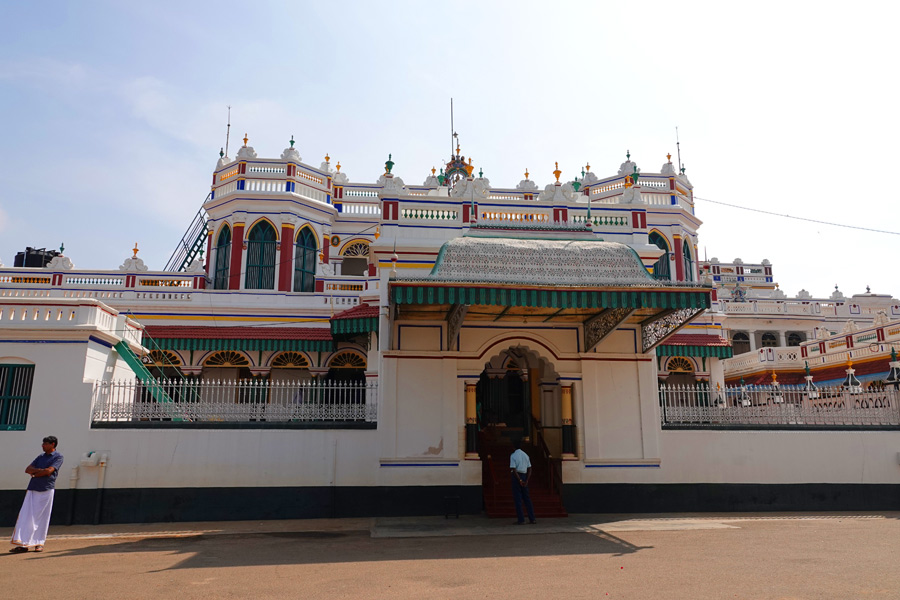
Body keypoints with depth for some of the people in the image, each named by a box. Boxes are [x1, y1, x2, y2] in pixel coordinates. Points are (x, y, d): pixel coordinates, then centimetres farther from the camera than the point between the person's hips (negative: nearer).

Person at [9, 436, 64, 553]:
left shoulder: (58, 457, 1)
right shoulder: (40, 457, 20)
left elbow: (49, 471, -13)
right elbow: (27, 469, 10)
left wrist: (34, 473, -1)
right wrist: (40, 470, -8)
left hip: (46, 490, -5)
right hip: (33, 489, 6)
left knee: (42, 517, -1)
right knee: (26, 516, -2)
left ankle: (39, 543, 8)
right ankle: (22, 544, -1)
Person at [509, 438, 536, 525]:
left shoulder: (513, 455, -9)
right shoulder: (526, 455, 9)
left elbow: (513, 470, -17)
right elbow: (529, 469, 4)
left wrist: (520, 480, -15)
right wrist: (526, 481, -2)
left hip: (517, 476, -5)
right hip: (524, 476, 5)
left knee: (517, 499, 0)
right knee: (527, 498, 10)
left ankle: (521, 519, -1)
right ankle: (532, 519, 8)